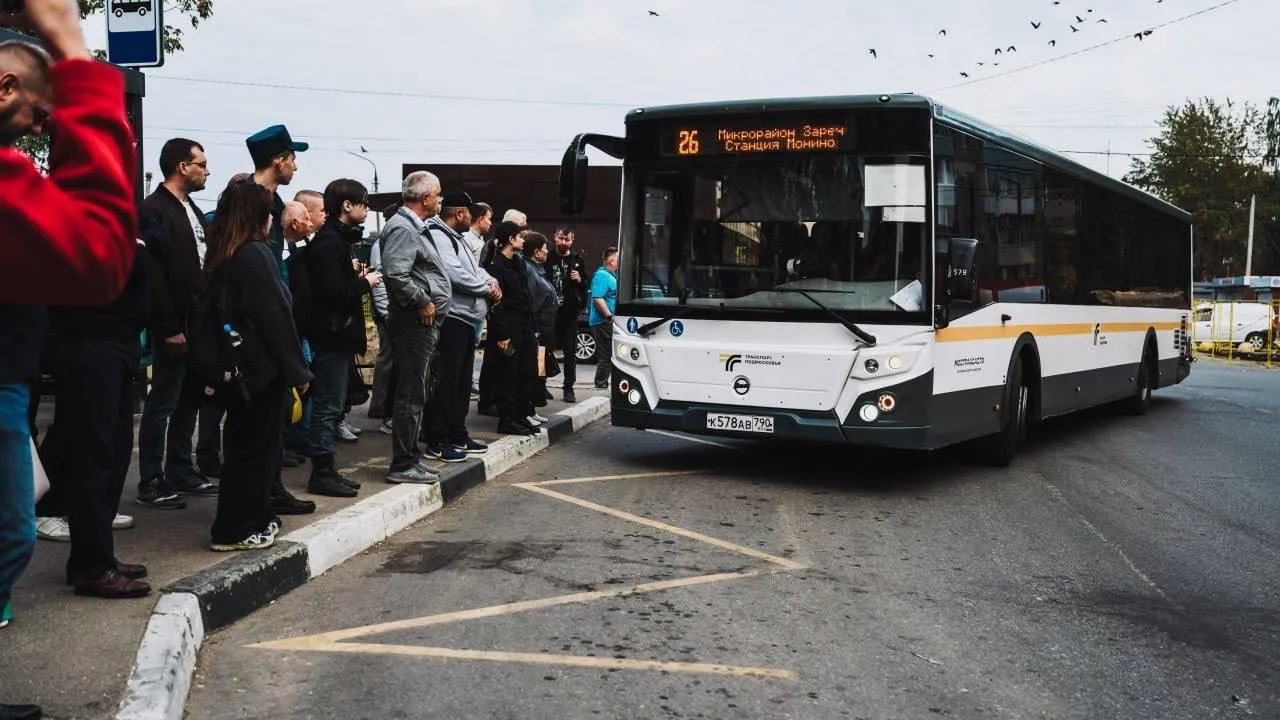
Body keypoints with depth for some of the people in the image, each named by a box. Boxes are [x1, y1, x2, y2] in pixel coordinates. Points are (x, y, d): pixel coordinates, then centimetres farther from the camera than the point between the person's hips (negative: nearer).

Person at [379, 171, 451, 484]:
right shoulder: (402, 228, -15)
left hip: (424, 322, 11)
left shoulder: (416, 228, 18)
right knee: (411, 396, -6)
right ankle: (402, 465, 0)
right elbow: (396, 274, -28)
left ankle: (409, 459, 23)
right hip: (414, 322, -11)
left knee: (415, 394, 15)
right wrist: (422, 302, -19)